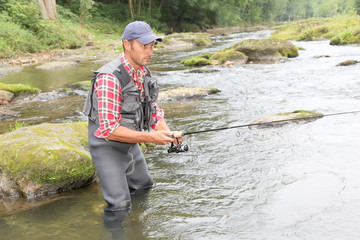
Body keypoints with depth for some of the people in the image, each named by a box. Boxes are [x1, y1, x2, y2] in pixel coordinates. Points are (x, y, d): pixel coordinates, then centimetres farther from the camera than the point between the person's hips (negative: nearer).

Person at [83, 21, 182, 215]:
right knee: (120, 206, -8)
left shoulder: (144, 72, -2)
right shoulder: (110, 78, -30)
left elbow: (153, 109, 5)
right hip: (107, 146, -8)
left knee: (144, 188, 23)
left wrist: (167, 133, -16)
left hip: (130, 144, 8)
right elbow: (109, 130, -32)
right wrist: (151, 137, -34)